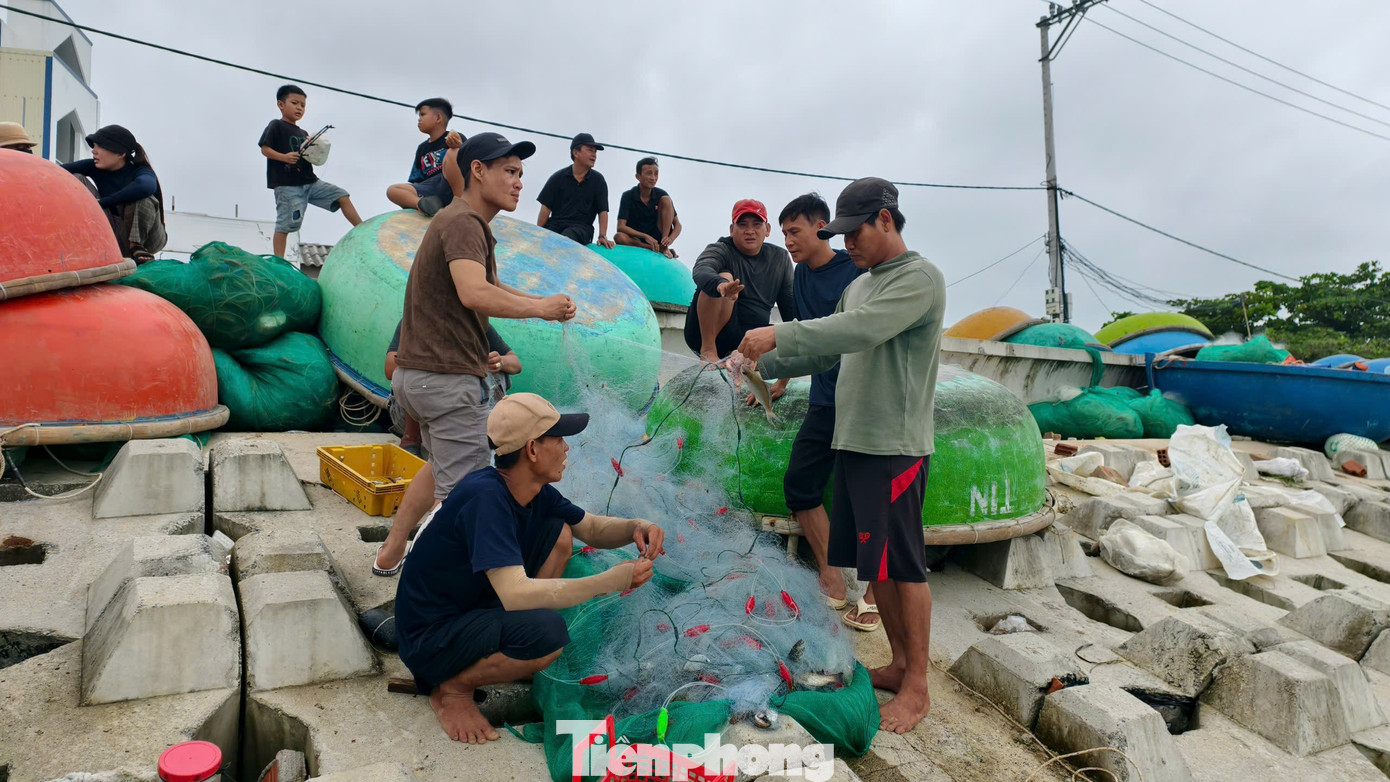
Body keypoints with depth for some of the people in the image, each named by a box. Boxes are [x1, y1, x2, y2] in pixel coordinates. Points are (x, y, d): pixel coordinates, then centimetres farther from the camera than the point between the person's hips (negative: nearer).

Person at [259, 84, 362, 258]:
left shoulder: (303, 134, 20)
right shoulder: (276, 126, 0)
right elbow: (264, 149, -8)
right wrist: (284, 157, -24)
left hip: (310, 182, 7)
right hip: (287, 185, -7)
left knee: (342, 196, -2)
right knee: (286, 223, -9)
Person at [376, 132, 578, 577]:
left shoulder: (468, 222, 19)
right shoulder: (463, 222, -15)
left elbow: (490, 287, 24)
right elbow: (475, 294, -33)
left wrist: (547, 303, 9)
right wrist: (540, 308, -22)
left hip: (417, 374, 11)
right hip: (449, 376, -11)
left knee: (442, 468, 27)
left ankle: (391, 552, 37)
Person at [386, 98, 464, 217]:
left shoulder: (455, 138, 9)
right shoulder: (422, 148, 25)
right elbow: (416, 181, 24)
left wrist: (458, 147, -26)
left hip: (451, 187, -5)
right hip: (429, 190, 5)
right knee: (392, 190, -14)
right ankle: (423, 203, -42)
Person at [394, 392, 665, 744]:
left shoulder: (537, 491, -3)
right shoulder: (485, 497, -30)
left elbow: (593, 528, 10)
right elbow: (515, 594, -37)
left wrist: (635, 527, -13)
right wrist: (609, 581, -31)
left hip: (476, 607, 9)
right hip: (429, 639, -9)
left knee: (558, 532, 1)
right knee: (548, 630, -31)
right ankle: (452, 688, -4)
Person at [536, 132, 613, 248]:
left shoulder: (598, 180, 10)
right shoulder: (558, 178, 9)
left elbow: (602, 211, 7)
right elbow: (546, 208, 7)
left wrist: (602, 236, -7)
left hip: (581, 226, -1)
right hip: (555, 223, 1)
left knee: (567, 236, -38)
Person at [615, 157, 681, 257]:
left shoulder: (661, 195, -3)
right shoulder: (628, 196, -8)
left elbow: (677, 225, -2)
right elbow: (621, 227, -17)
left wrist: (670, 239, -25)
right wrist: (645, 236, -29)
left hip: (658, 238, 2)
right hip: (637, 240, -1)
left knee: (666, 200, -13)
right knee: (619, 237, -34)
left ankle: (664, 247, -20)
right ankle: (659, 249, -25)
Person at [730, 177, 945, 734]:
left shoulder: (920, 279, -9)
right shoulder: (859, 286, 17)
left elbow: (859, 331, -24)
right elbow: (825, 352, 18)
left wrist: (777, 335, -24)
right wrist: (759, 364, 8)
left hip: (895, 447, -8)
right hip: (853, 441, 8)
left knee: (902, 564, -1)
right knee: (874, 561, 13)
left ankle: (917, 686, 12)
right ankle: (898, 665, 27)